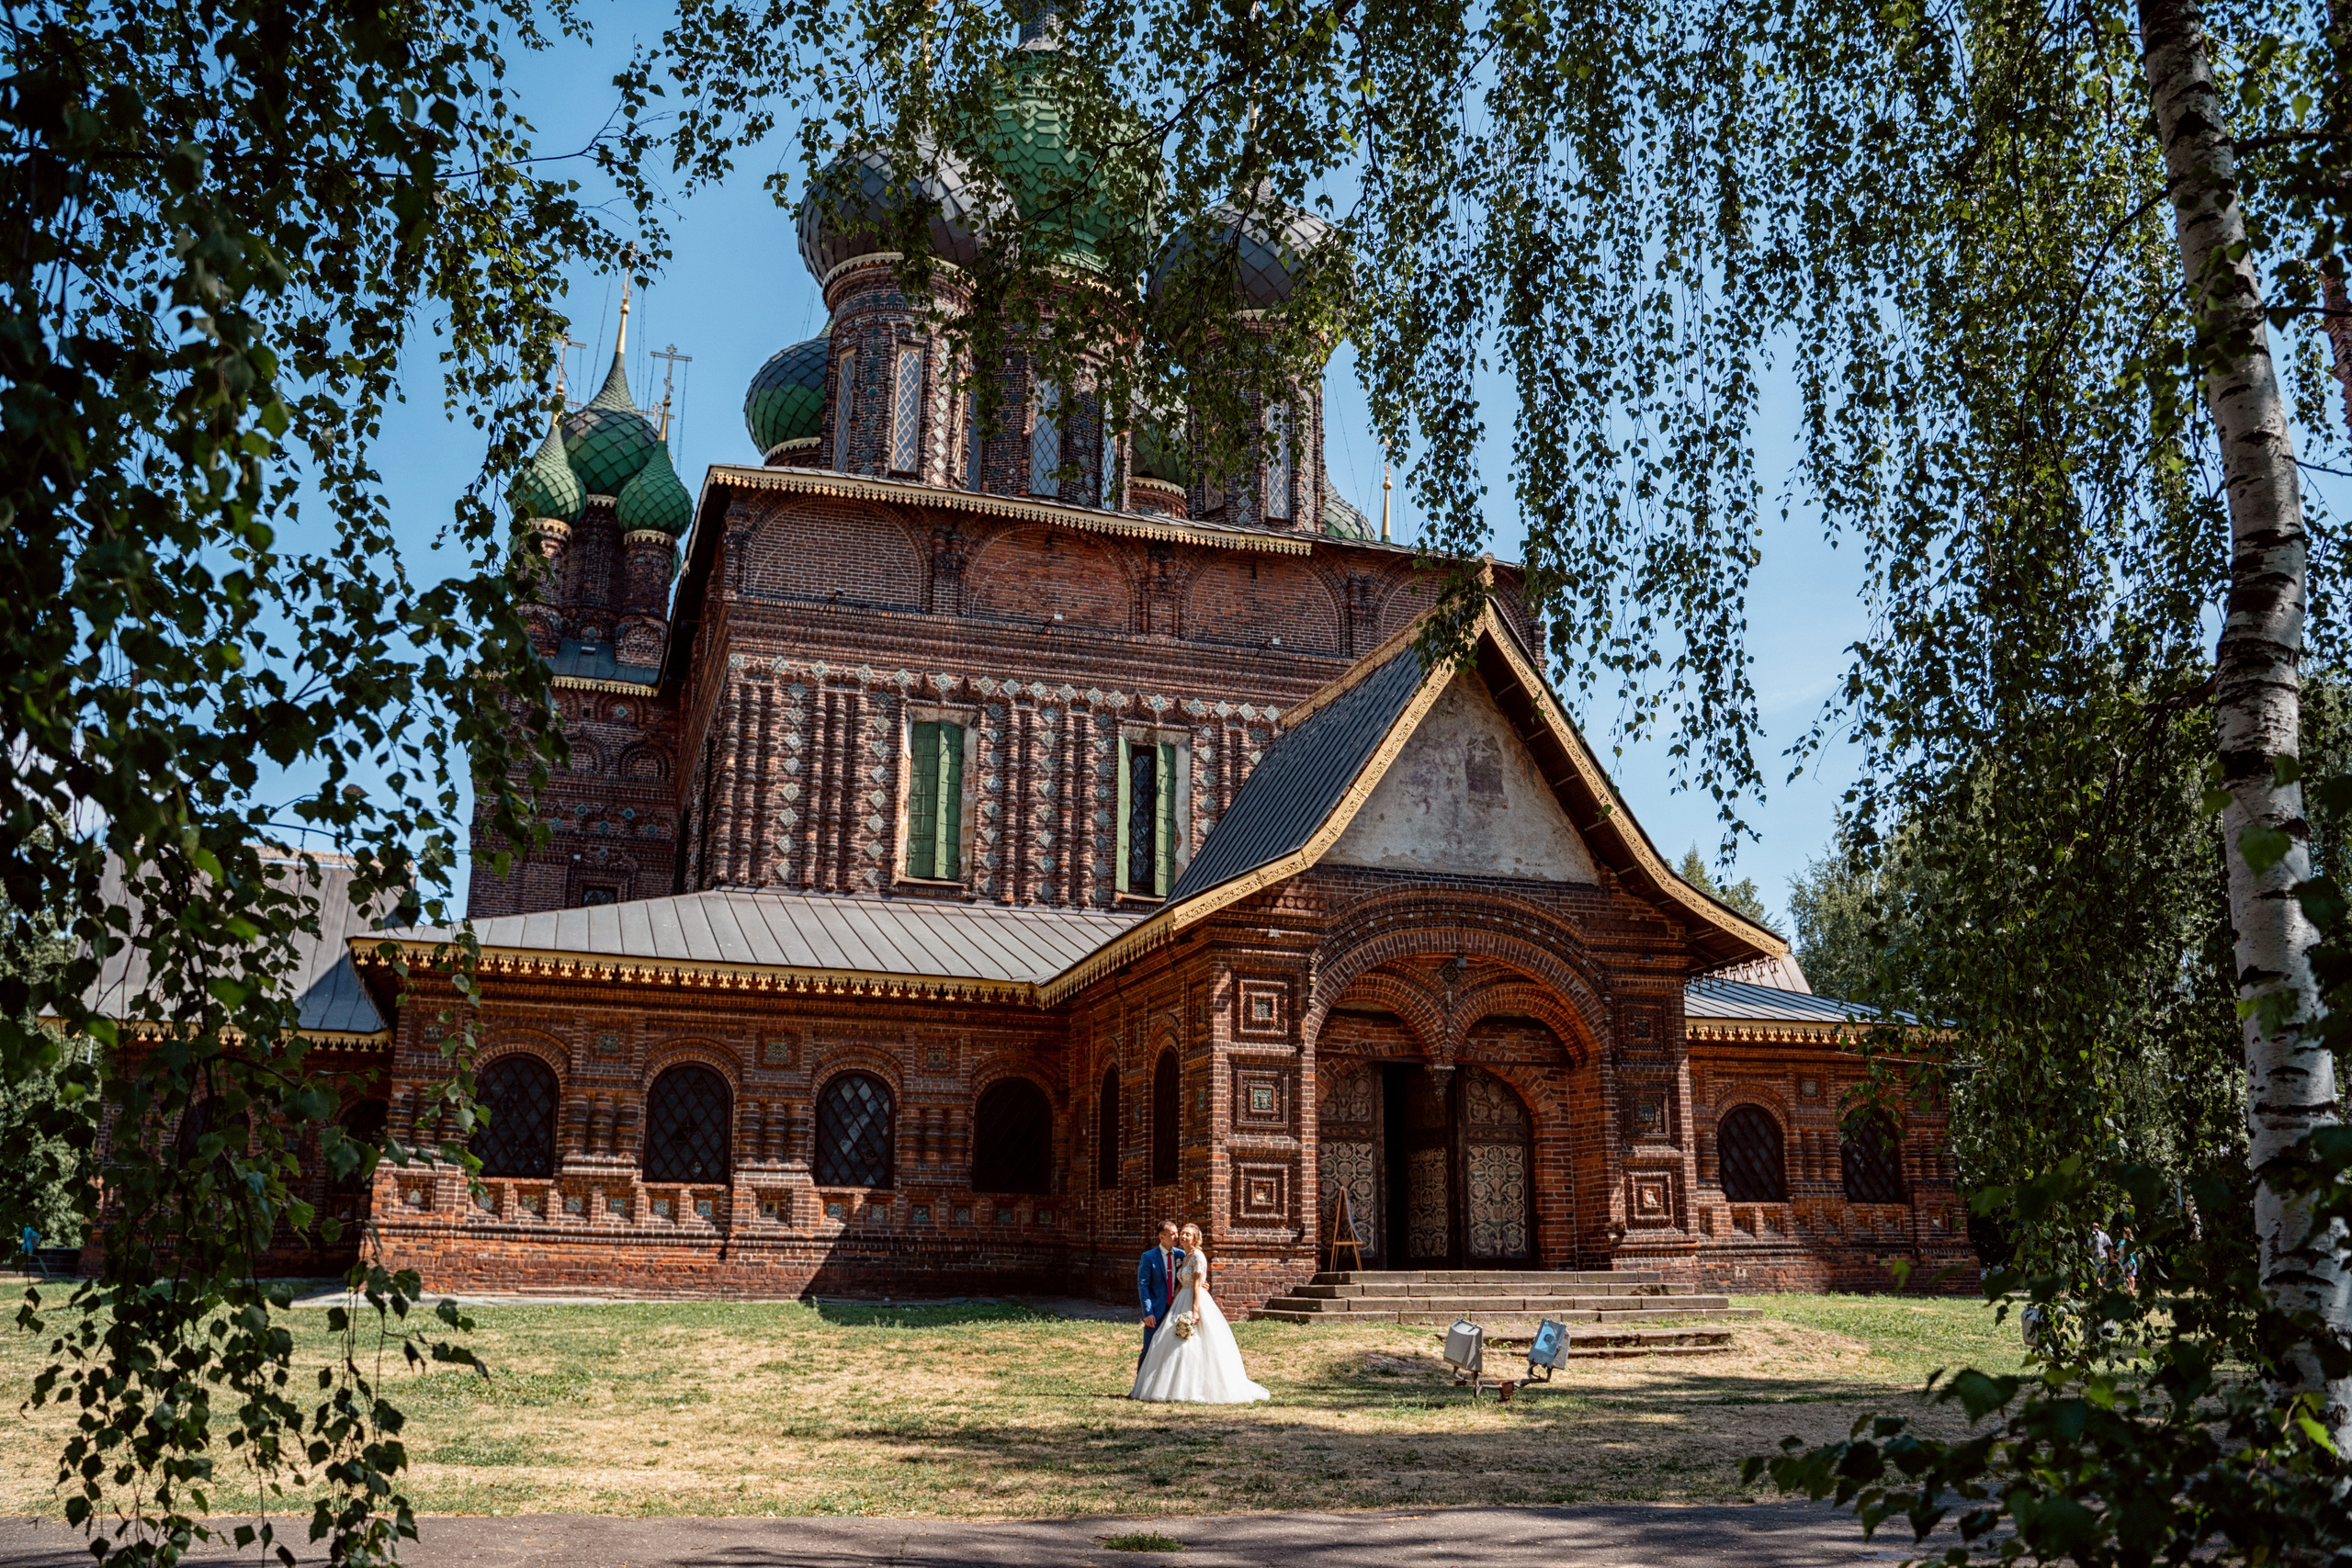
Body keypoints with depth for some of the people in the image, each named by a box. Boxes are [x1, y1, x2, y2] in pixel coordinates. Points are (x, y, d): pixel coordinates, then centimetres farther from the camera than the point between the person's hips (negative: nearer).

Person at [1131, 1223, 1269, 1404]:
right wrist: (1173, 1306, 17)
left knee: (1196, 1348, -9)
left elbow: (1197, 1285, -17)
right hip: (1181, 1303, 9)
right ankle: (1178, 1387, 12)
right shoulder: (1184, 1257, 17)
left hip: (1197, 1301, -9)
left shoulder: (1197, 1256, -10)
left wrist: (1194, 1310, -22)